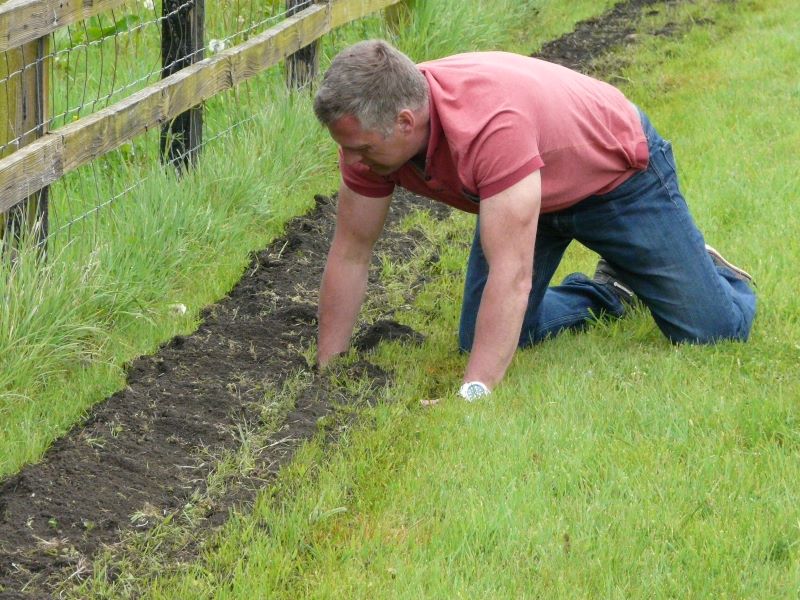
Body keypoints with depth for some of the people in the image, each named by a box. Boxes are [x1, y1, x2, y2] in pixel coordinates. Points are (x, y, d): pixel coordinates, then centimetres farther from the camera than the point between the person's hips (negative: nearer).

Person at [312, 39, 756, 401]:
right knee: (480, 341, 1)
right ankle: (606, 292, 26)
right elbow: (349, 255, -13)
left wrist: (473, 394, -52)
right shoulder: (370, 132, -24)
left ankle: (704, 270, 29)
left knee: (714, 331, -7)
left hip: (619, 172, -6)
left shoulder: (492, 123, -46)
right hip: (532, 192, 6)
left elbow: (511, 272, -48)